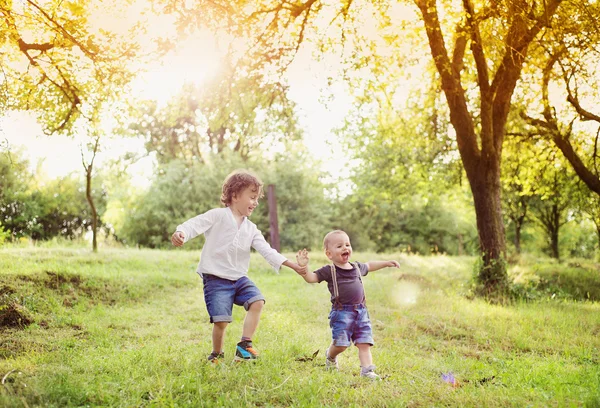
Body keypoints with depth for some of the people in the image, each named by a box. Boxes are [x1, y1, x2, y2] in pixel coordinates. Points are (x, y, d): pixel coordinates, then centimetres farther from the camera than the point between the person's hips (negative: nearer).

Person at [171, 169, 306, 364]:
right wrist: (181, 233, -42)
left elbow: (267, 251, 7)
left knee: (257, 301, -16)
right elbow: (196, 224, -19)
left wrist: (292, 265, -4)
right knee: (221, 320, -12)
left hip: (239, 278, 6)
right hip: (216, 278, -6)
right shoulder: (218, 216, -5)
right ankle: (217, 354, 15)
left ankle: (244, 345, -6)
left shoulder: (251, 228, 12)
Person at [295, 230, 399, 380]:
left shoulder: (357, 267, 15)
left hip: (361, 311, 5)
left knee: (364, 343, -3)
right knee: (340, 343, -6)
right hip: (341, 312, -5)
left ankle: (367, 370, -3)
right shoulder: (329, 271, -4)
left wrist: (386, 263, 37)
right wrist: (303, 267, -31)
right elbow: (311, 278, -12)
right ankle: (330, 356, 26)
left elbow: (369, 266, 36)